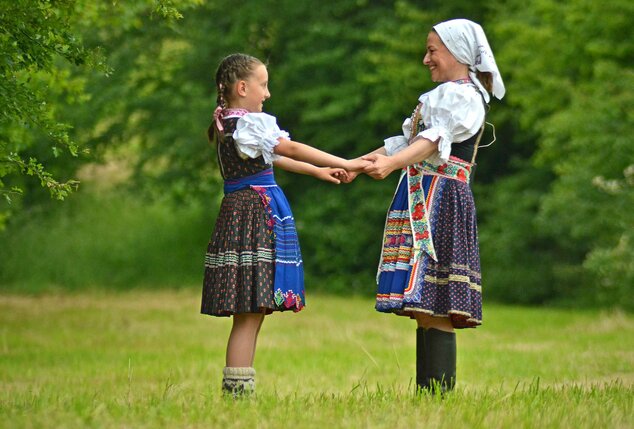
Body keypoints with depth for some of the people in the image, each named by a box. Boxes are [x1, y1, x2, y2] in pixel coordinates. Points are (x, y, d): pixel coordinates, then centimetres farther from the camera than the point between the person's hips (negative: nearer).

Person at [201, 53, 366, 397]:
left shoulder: (227, 124, 18)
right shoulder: (249, 124, -11)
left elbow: (271, 158, 27)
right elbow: (291, 148, -14)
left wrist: (318, 171, 31)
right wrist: (346, 164, -13)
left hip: (240, 212, 10)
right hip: (254, 213, -10)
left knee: (251, 314, 8)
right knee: (249, 314, -10)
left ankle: (238, 391, 8)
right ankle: (237, 387, -11)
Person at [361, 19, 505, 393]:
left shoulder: (463, 96, -5)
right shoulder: (445, 95, 26)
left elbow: (435, 139, -21)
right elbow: (409, 140, 30)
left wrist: (391, 163, -36)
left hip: (441, 198, -10)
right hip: (422, 199, 10)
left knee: (433, 311, -17)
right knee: (425, 310, 5)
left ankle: (440, 395, -21)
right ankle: (426, 393, 3)